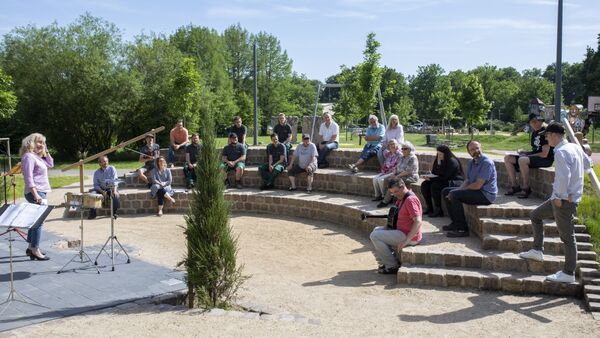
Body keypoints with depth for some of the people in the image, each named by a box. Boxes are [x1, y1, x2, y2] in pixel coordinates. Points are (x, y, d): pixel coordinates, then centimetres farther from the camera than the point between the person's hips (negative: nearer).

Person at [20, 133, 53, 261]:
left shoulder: (38, 157, 16)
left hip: (41, 192, 10)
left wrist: (46, 152, 12)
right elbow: (28, 177, -19)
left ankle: (31, 247, 24)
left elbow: (50, 164, 25)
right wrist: (36, 194, -25)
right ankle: (35, 250, -7)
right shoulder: (29, 156, -12)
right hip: (36, 192, -10)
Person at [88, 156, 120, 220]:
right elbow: (96, 185, 1)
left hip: (110, 188, -2)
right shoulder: (97, 172, 5)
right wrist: (102, 192, -18)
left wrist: (114, 190, -26)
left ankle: (115, 213, -13)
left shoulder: (112, 169, 0)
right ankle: (92, 213, -17)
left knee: (115, 195, -34)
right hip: (101, 189, 2)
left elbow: (114, 181, -9)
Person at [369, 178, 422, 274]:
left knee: (375, 236, -14)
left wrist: (406, 240, -32)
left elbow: (418, 222, -29)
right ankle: (387, 261, 16)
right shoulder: (402, 198, 12)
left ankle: (392, 266, -6)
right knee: (377, 229, 20)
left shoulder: (410, 199, -20)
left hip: (409, 236, -11)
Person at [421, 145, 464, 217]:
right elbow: (434, 173, 11)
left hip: (455, 182, -9)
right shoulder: (441, 160, 8)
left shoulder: (452, 162, -18)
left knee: (434, 186, -31)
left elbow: (444, 176, -22)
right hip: (444, 181, 9)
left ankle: (439, 211, -23)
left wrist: (431, 178, -22)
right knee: (424, 184, -8)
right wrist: (429, 177, -11)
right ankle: (429, 208, -5)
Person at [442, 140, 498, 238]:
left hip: (486, 194, -10)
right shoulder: (471, 163, 12)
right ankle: (455, 223, 9)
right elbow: (467, 181, 12)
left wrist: (456, 192, -15)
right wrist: (458, 190, -10)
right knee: (445, 191, 7)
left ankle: (463, 229, -21)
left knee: (454, 195, -26)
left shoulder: (486, 163, -17)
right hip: (475, 190, 10)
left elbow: (478, 185, -23)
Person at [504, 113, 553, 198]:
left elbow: (544, 154, -18)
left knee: (522, 160, -37)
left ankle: (526, 188, -23)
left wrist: (527, 155, -13)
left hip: (546, 159, -9)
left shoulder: (545, 133, -12)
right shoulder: (534, 133, 15)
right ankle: (515, 186, -3)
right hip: (535, 156, 9)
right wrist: (523, 152, 1)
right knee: (508, 158, -1)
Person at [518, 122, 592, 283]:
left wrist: (559, 197, -19)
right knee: (535, 215, 20)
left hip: (564, 200, -10)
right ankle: (537, 250, 23)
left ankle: (568, 274, 4)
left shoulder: (560, 152, -19)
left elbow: (564, 176, -29)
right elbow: (587, 164, 24)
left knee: (567, 237, -3)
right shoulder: (575, 147, 10)